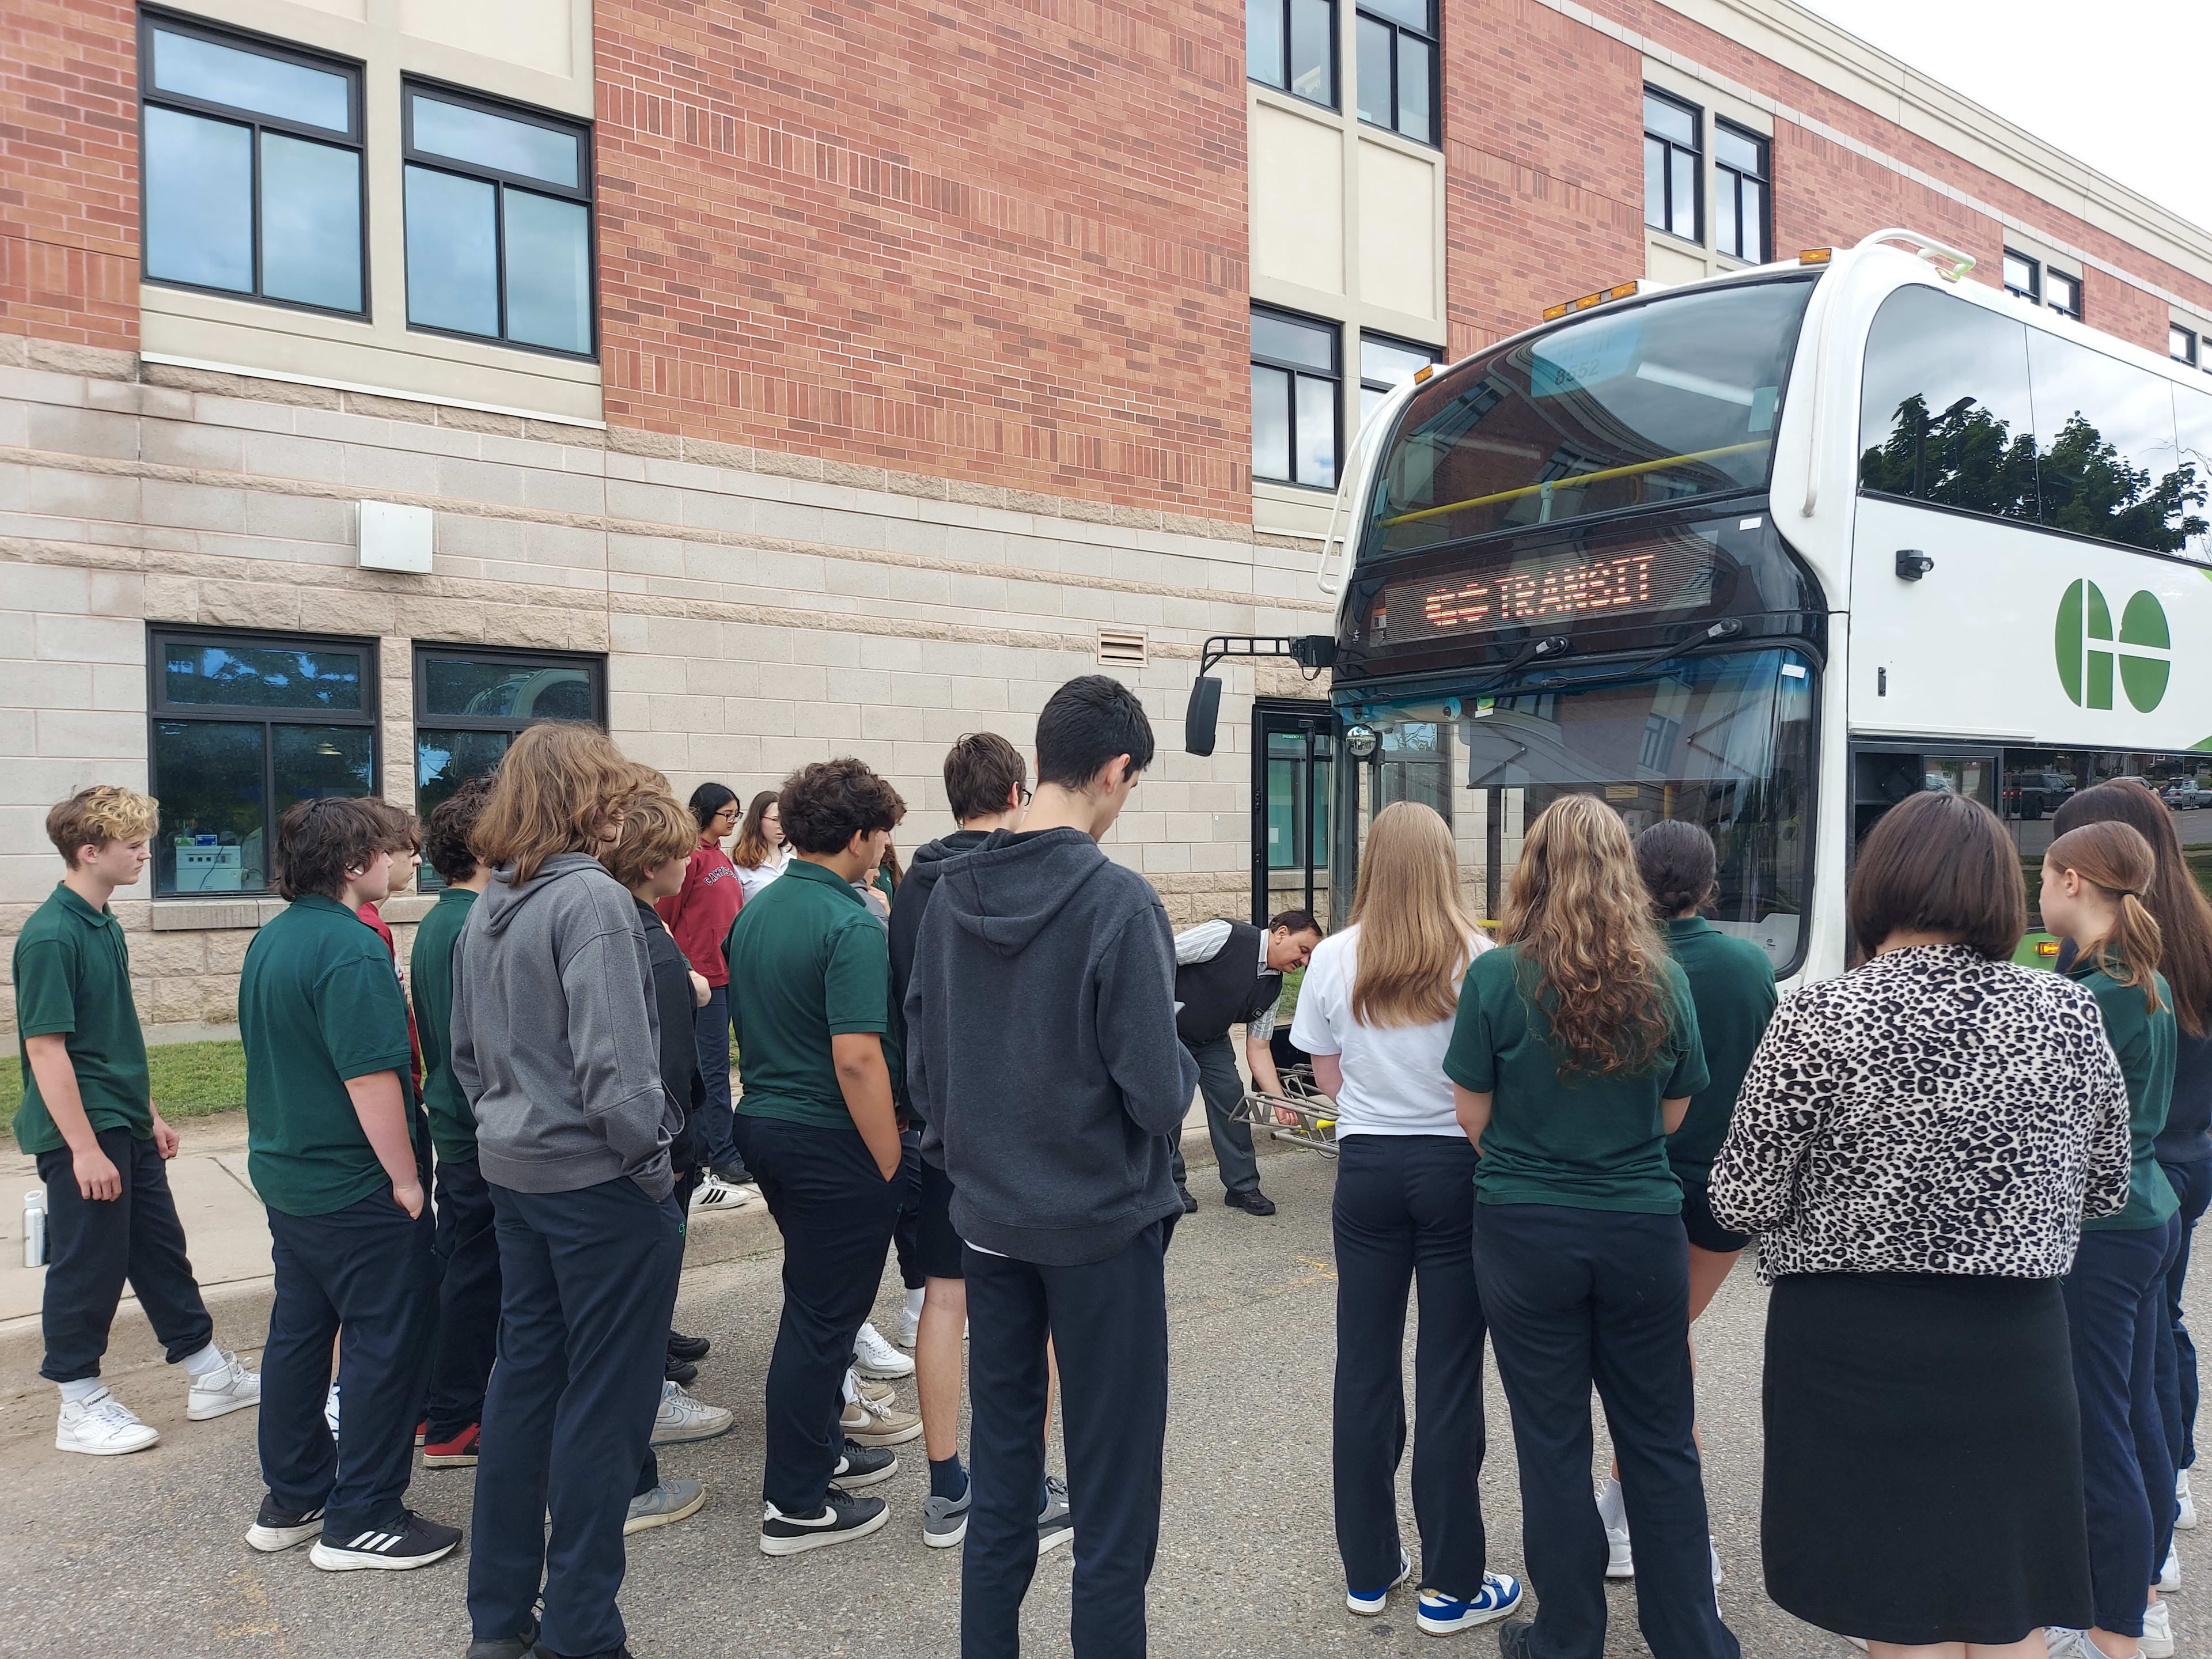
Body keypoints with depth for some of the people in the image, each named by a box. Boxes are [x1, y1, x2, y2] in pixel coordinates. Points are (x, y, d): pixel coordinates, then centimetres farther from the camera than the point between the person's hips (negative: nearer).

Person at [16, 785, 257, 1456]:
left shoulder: (106, 927, 9)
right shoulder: (50, 936, -19)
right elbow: (45, 1048, -20)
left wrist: (149, 1115, 19)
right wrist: (84, 1148, -21)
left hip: (126, 1126, 9)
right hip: (83, 1132, -9)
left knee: (161, 1252, 15)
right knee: (88, 1267, 4)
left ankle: (210, 1375, 26)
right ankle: (80, 1406, 19)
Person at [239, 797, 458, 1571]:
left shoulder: (270, 941, 9)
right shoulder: (351, 948, -22)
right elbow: (371, 1078, -25)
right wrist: (407, 1179, -18)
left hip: (286, 1175, 10)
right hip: (357, 1188, -10)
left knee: (299, 1333, 18)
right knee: (386, 1342, 1)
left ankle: (291, 1502, 30)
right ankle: (361, 1520, 9)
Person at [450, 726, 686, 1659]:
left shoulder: (487, 908, 9)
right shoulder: (592, 900, -18)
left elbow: (467, 1050, 16)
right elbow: (612, 1064, -24)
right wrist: (652, 1163, -13)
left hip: (513, 1172, 9)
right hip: (599, 1180, -8)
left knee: (523, 1378, 17)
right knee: (604, 1403, 4)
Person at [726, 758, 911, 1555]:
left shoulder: (754, 912, 8)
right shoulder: (850, 926, -20)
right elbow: (856, 1058, -25)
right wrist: (892, 1166, -17)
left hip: (763, 1124, 9)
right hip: (830, 1140, -9)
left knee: (815, 1302, 24)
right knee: (821, 1318, 3)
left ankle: (821, 1446, 38)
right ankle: (796, 1505, 14)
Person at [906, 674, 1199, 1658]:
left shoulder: (950, 896, -1)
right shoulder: (1118, 902, -19)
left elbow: (922, 1066, 5)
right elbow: (1158, 1094, -19)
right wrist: (1186, 1064, 1)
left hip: (989, 1223, 6)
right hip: (1104, 1226, -6)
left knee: (1000, 1485, 19)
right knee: (1113, 1503, 9)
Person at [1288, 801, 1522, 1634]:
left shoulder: (1333, 959, -5)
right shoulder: (1480, 959, -12)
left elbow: (1327, 1078, 5)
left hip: (1368, 1168, 2)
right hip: (1456, 1169, -2)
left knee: (1364, 1367, 12)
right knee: (1449, 1376, 7)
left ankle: (1368, 1570, 25)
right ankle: (1450, 1584, 18)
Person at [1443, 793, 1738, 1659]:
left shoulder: (1497, 976, -12)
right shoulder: (1662, 979, -4)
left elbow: (1472, 1114, -4)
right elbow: (1673, 1114, 6)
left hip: (1527, 1230, -2)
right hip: (1643, 1229, 2)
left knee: (1553, 1441, 11)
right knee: (1660, 1440, 16)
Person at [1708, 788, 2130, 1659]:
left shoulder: (1819, 1018, -15)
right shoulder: (2069, 1013, -3)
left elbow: (1742, 1203, -11)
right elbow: (2104, 1189, 9)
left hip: (1857, 1349, -3)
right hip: (2015, 1349, 3)